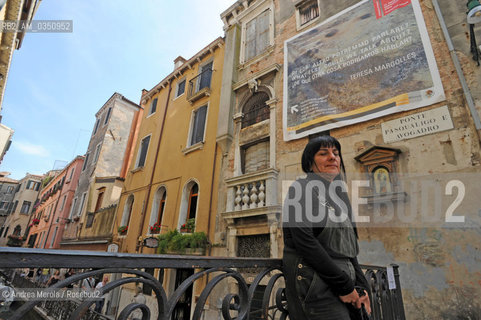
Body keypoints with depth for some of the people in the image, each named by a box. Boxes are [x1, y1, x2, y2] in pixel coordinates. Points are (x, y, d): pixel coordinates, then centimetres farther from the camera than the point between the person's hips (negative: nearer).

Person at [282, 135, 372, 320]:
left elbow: (348, 249, 17)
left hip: (346, 290, 7)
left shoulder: (337, 197, 16)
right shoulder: (302, 189, -7)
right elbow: (304, 242, -18)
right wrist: (345, 285, -14)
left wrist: (361, 287, 5)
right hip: (316, 286, -7)